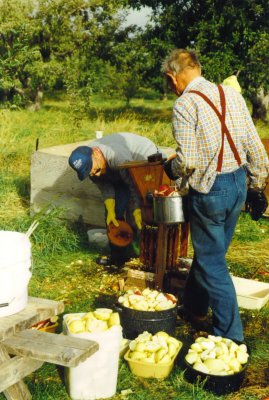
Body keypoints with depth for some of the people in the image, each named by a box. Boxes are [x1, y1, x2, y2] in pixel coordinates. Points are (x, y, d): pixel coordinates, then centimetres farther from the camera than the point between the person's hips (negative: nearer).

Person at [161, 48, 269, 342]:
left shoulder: (184, 104, -14)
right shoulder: (231, 94, 5)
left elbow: (187, 161, -19)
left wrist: (171, 169, 4)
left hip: (210, 190, -7)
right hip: (238, 183, 7)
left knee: (212, 262, 6)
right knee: (210, 250, 22)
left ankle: (230, 334, 13)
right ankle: (194, 306, 41)